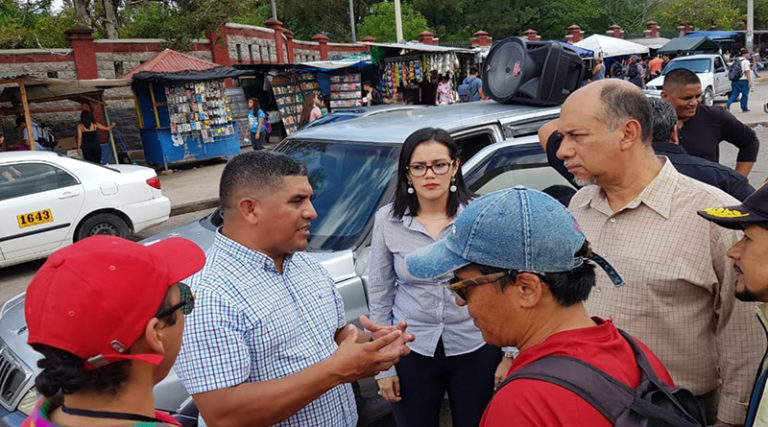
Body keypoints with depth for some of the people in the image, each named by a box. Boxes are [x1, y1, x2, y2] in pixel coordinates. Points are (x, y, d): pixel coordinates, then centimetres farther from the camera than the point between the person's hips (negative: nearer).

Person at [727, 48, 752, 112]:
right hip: (743, 80, -6)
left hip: (734, 80, 6)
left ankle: (727, 104, -16)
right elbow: (747, 72, -14)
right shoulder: (745, 61, -10)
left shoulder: (735, 60, 11)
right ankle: (744, 108, 17)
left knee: (734, 95, 6)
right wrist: (750, 81, -13)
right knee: (745, 95, 9)